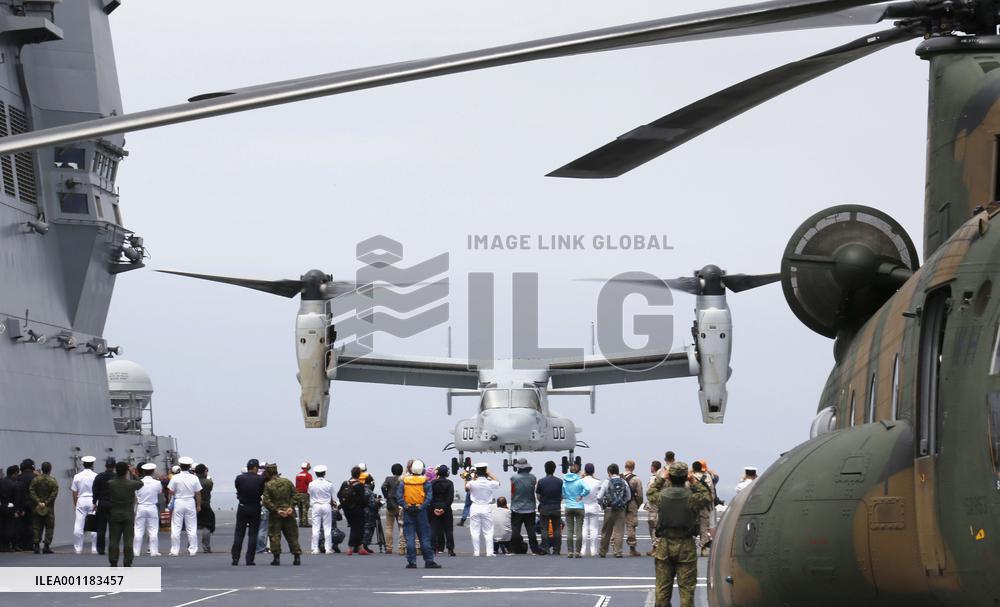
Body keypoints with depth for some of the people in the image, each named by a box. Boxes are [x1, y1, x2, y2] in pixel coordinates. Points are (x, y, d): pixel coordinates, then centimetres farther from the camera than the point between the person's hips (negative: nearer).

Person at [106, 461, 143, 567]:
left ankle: (113, 563, 4)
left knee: (113, 540, 6)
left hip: (114, 515, 1)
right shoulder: (132, 484, -9)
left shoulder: (110, 484, -8)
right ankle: (127, 563, -1)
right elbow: (140, 483, 11)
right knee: (128, 540, 2)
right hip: (128, 515, -1)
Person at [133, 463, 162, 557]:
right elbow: (160, 492, 12)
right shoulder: (157, 483, -8)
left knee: (138, 531, 5)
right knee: (153, 531, 4)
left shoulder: (139, 483, -6)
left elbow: (135, 498, 3)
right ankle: (153, 551, 2)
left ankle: (136, 551, 6)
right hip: (152, 508, -1)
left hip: (141, 508, 1)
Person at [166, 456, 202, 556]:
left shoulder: (175, 478, -7)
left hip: (178, 503, -1)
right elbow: (198, 494, 2)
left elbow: (170, 493, -4)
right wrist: (198, 505, 13)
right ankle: (193, 550, 6)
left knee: (175, 528, 4)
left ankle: (174, 550, 4)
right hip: (190, 503, 1)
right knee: (192, 528, 6)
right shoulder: (194, 478, -3)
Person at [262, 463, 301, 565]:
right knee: (292, 536, 10)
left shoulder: (268, 485, -8)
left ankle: (276, 557, -2)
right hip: (289, 514, 4)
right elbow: (295, 496, 3)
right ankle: (297, 556, 9)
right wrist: (291, 507, -3)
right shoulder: (288, 482, 3)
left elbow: (266, 501, -13)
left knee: (274, 536, 3)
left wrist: (276, 510, -11)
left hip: (275, 515, -4)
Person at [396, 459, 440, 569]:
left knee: (409, 537, 3)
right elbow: (429, 497, -11)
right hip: (421, 511, -1)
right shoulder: (425, 481, -2)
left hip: (408, 512, 1)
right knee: (424, 537, 4)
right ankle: (429, 561, 4)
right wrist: (422, 507, -11)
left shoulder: (404, 481, 1)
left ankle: (411, 561, 1)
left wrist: (405, 506, -9)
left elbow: (399, 496, -7)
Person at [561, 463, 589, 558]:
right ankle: (577, 551, -4)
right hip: (579, 507, -3)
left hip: (568, 507, 3)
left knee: (569, 531, 5)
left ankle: (570, 552, 1)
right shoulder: (579, 481, -8)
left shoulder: (564, 481, 2)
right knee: (579, 530, 0)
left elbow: (562, 495, 6)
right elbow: (587, 489, -23)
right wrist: (581, 496, -8)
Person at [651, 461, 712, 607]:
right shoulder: (692, 498, -13)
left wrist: (660, 479, 25)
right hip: (686, 546, -2)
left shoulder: (661, 496, -7)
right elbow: (708, 497, 8)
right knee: (686, 587, 2)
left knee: (662, 587, 10)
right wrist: (695, 483, 10)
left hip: (664, 546, 2)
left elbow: (650, 493, 17)